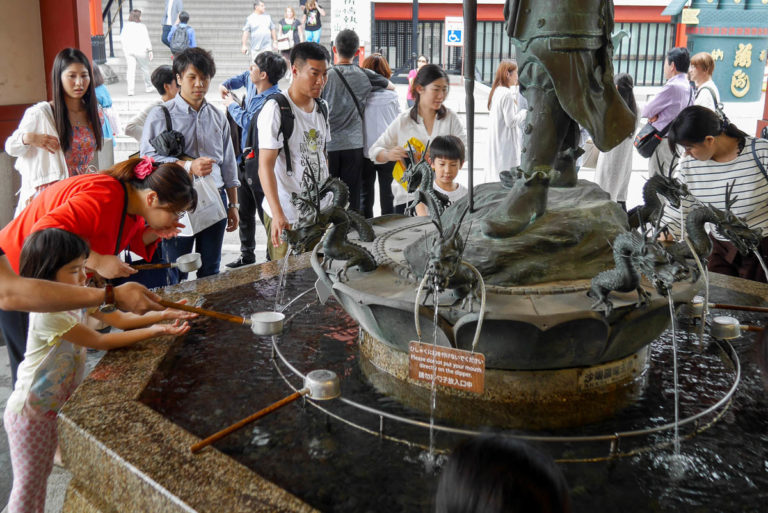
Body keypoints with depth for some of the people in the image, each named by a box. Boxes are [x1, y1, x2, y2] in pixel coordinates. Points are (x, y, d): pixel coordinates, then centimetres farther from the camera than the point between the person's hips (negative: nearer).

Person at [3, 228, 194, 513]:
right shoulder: (47, 313, -28)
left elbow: (118, 319, -2)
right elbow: (100, 341, -27)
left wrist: (162, 315, -15)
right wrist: (154, 331, -26)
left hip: (57, 404, 8)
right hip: (31, 412, -8)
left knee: (42, 474, 21)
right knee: (29, 484, 4)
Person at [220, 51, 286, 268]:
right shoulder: (252, 83, 5)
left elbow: (248, 121, -21)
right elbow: (244, 77, 30)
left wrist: (232, 105, -3)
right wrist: (226, 85, 15)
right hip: (244, 160, 9)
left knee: (266, 214, -1)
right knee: (245, 213, 18)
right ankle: (247, 256, 31)